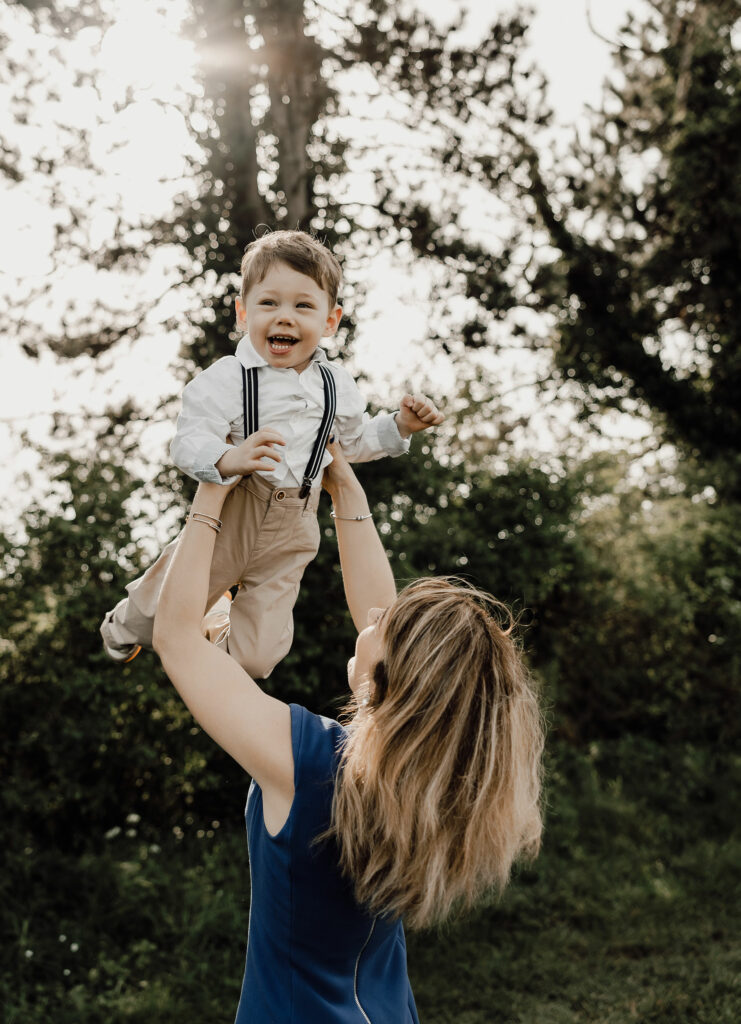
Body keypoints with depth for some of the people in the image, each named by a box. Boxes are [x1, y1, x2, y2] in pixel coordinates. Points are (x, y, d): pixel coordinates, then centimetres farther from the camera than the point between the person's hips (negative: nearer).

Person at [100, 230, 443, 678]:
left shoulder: (336, 384, -1)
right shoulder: (227, 380, -18)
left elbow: (356, 440, 15)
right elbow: (189, 443, -25)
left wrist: (400, 426, 0)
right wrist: (227, 459, -44)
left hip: (292, 531, 4)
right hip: (230, 517, -4)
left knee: (257, 659, 9)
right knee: (164, 614, 11)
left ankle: (221, 625, 47)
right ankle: (126, 627, 50)